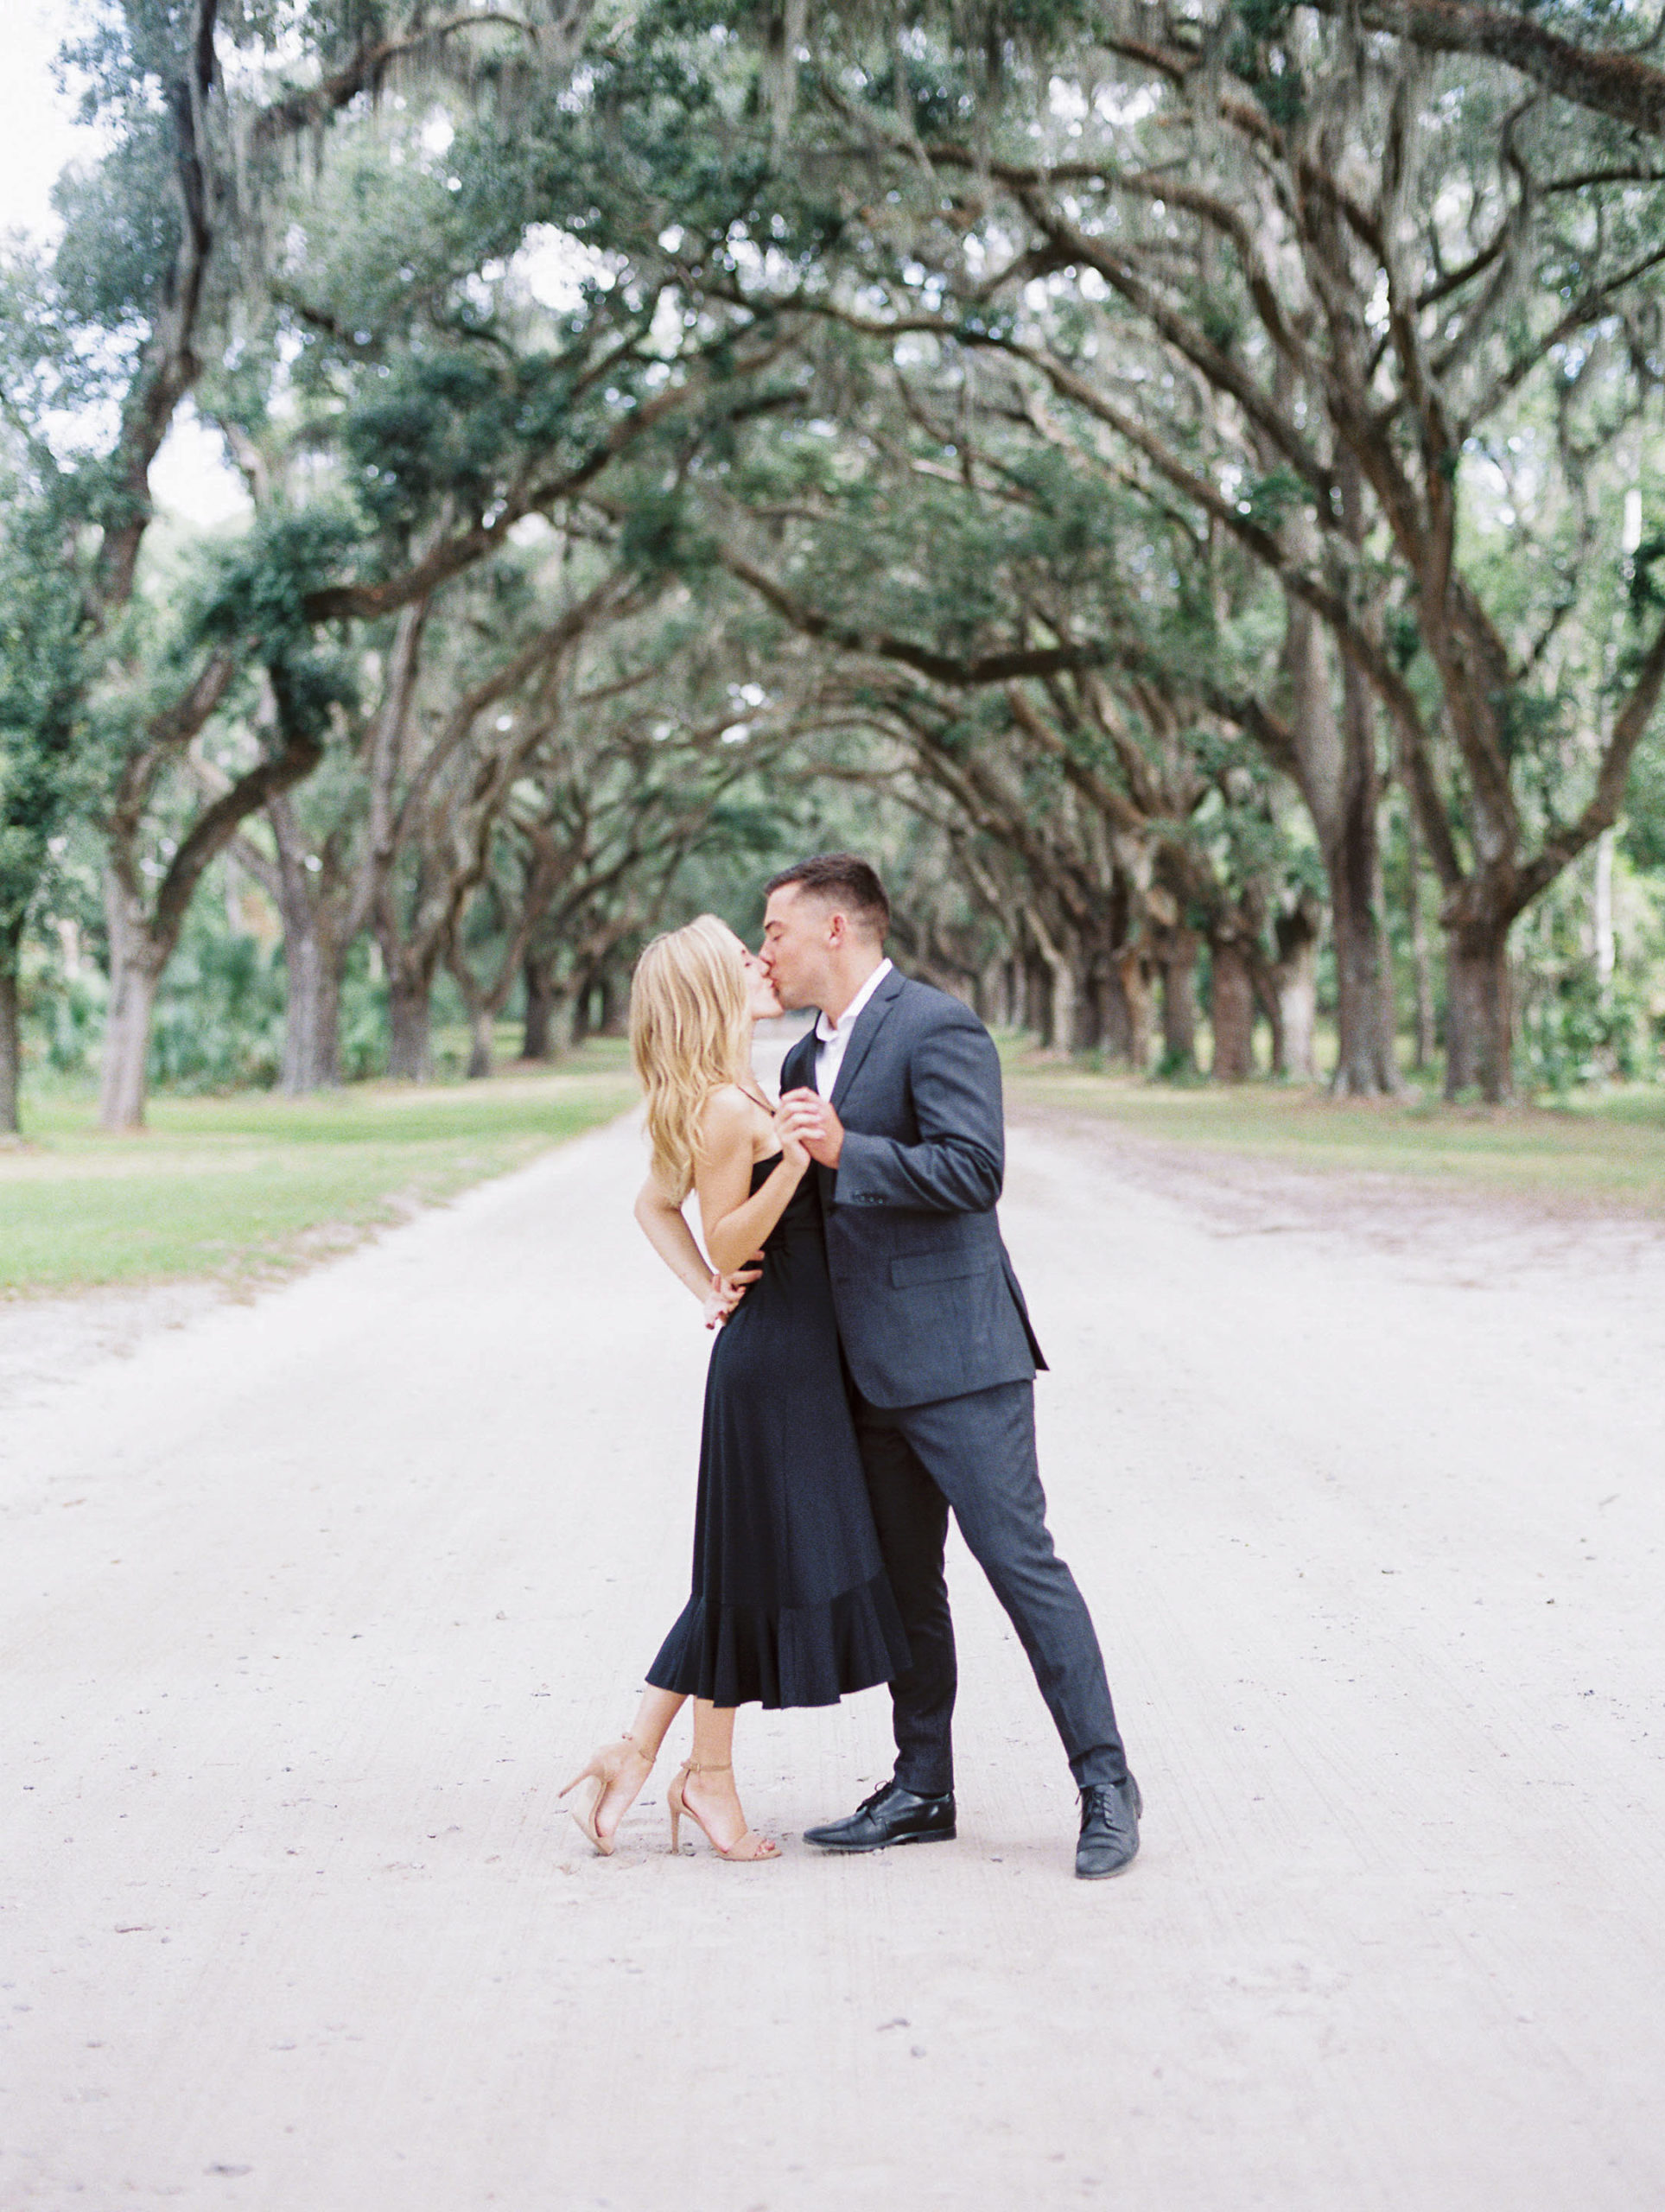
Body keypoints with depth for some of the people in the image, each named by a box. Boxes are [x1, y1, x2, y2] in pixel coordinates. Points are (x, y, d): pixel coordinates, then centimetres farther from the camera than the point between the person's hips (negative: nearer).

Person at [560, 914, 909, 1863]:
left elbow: (656, 1204, 21)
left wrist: (709, 1291, 11)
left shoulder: (740, 1098, 12)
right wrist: (791, 1162, -28)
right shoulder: (725, 1108, -17)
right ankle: (711, 1775, 15)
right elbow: (729, 1240, -16)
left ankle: (635, 1755, 20)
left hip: (798, 1356, 10)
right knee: (754, 1565, 2)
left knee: (748, 1571, 14)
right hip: (770, 1364, -10)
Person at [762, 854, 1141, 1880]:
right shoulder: (808, 1060, 18)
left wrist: (844, 1149, -24)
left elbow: (974, 1170, -20)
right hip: (870, 1370, 9)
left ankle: (1106, 1785, -1)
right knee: (902, 1582, 12)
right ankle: (922, 1791, 21)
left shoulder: (937, 1028, -10)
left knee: (1021, 1561, -8)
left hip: (955, 1354, -9)